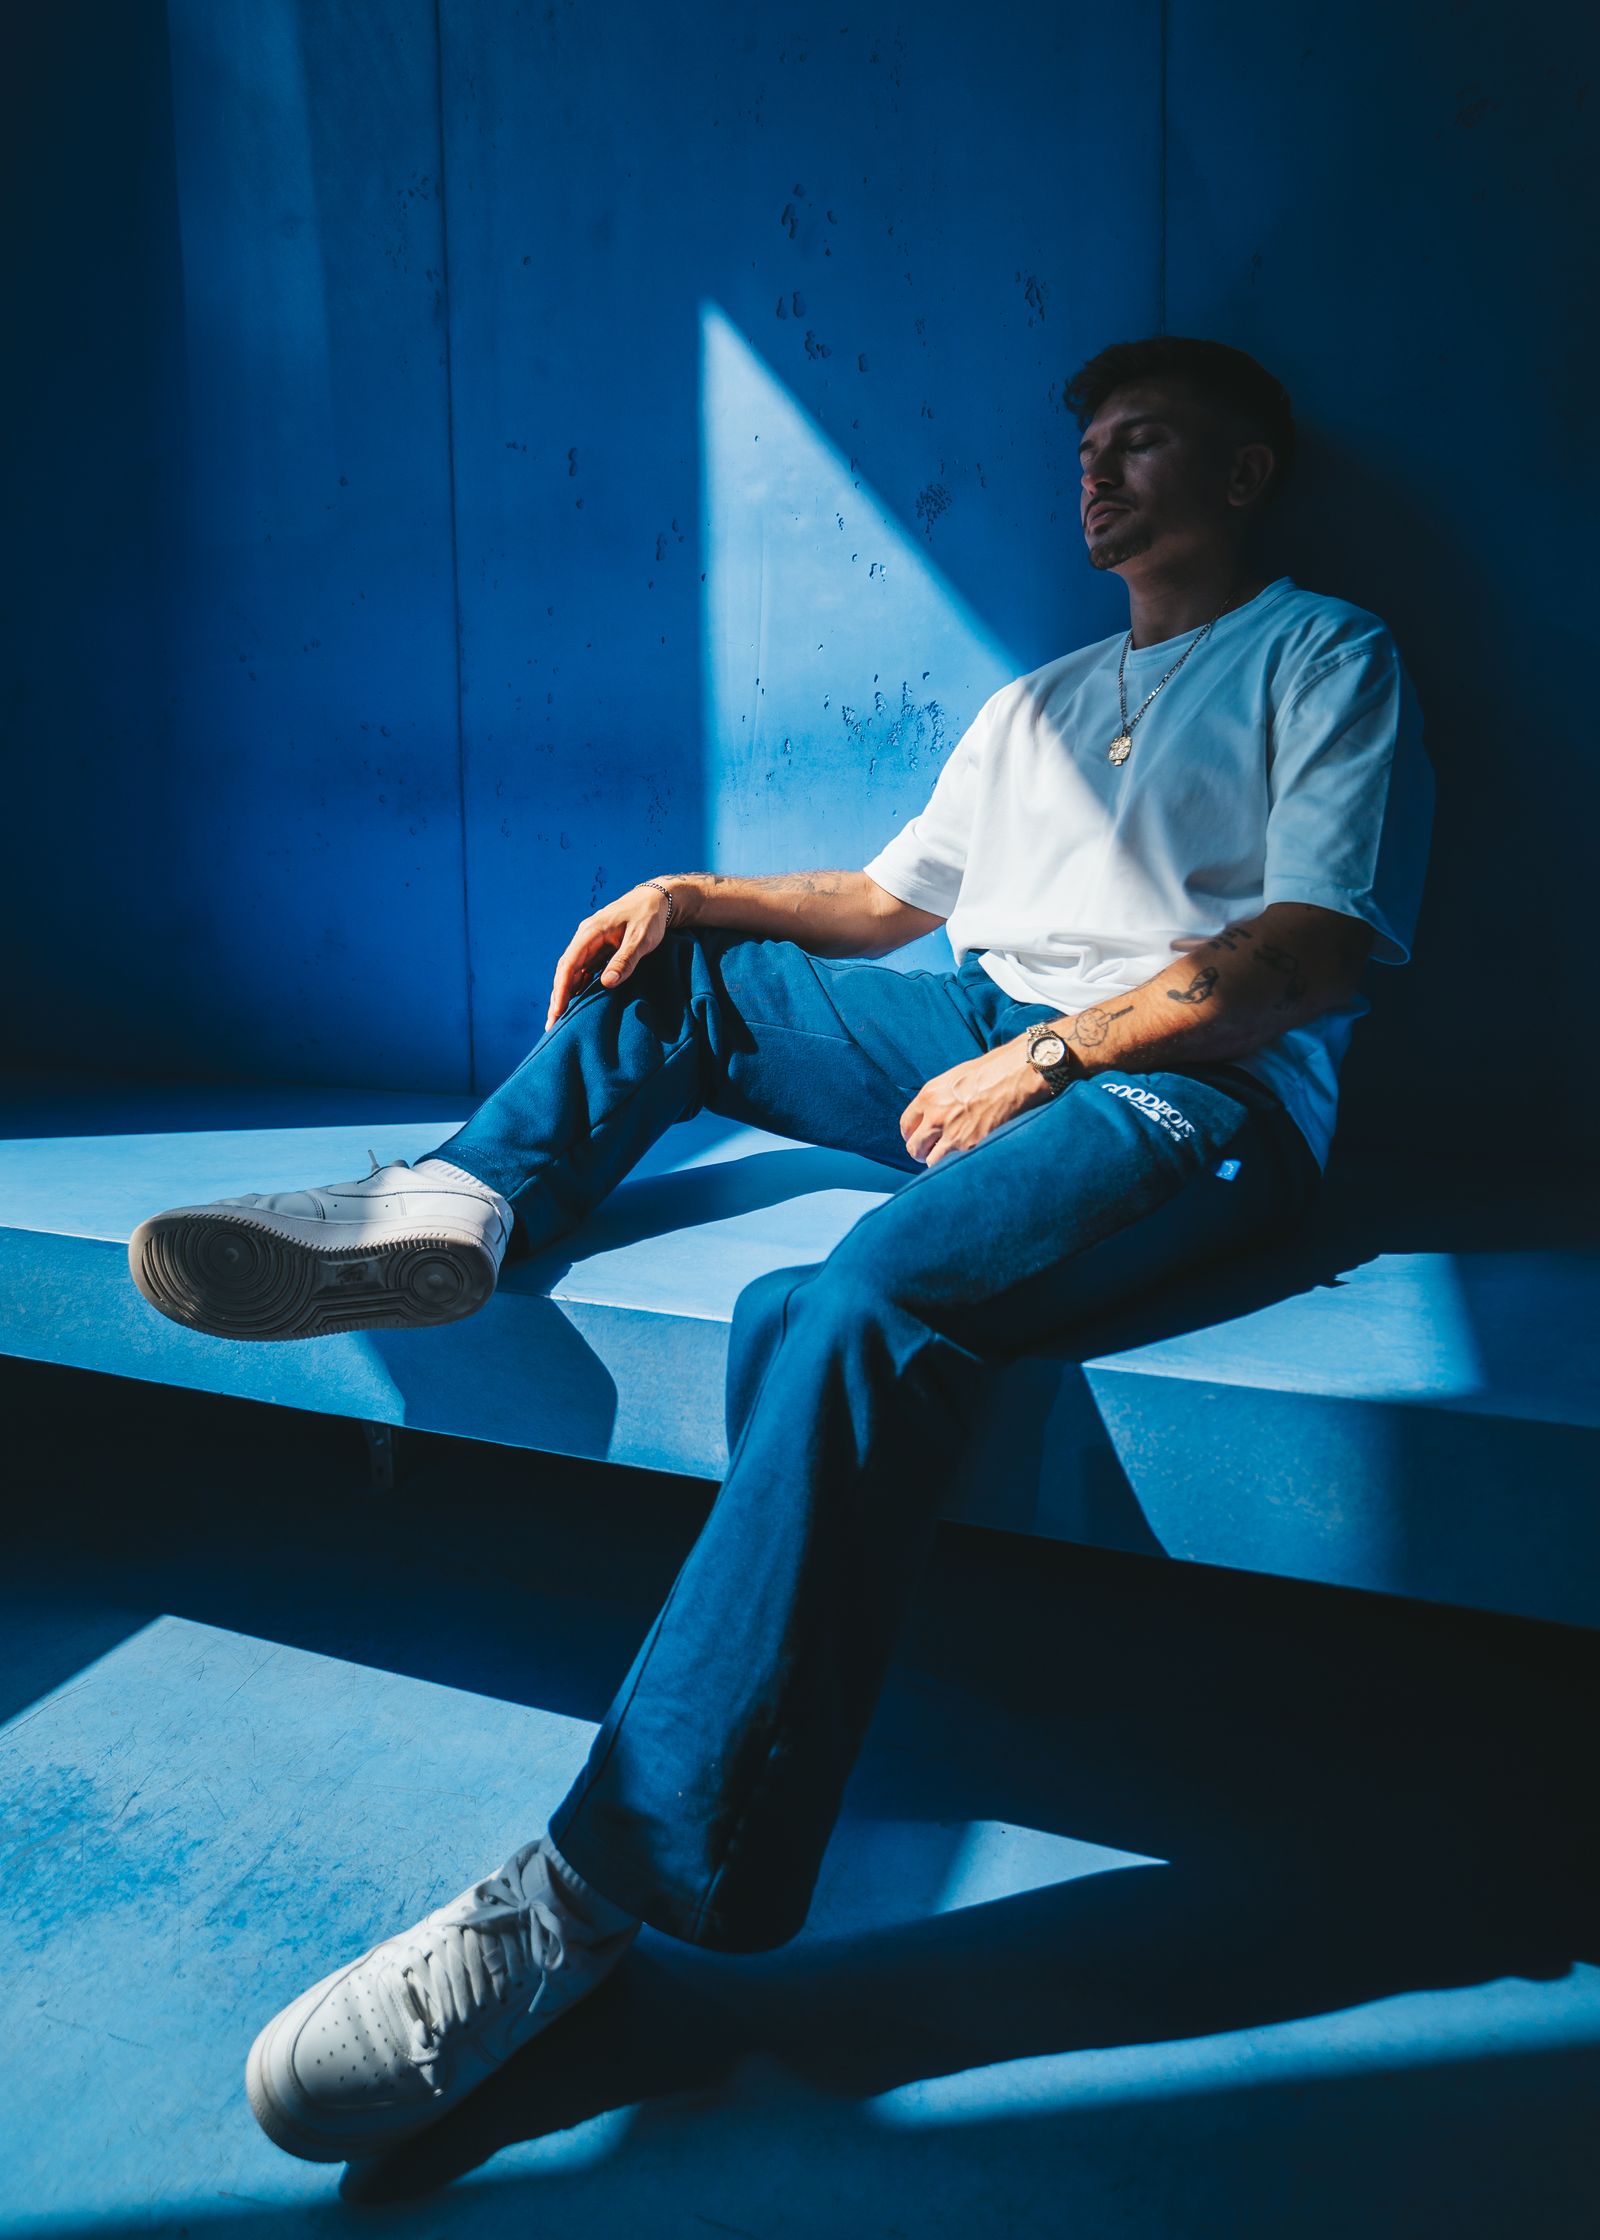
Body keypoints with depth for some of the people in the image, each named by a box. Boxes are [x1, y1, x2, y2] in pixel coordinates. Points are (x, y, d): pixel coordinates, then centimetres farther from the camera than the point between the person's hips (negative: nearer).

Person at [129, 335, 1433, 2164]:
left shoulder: (1328, 655, 10)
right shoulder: (1033, 705, 31)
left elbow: (1320, 950, -6)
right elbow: (884, 904, 27)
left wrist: (1049, 1056, -15)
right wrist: (694, 893, 10)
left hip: (1191, 1084, -7)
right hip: (986, 1038, 8)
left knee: (851, 1313, -35)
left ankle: (600, 1894, -32)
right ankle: (458, 1207, -13)